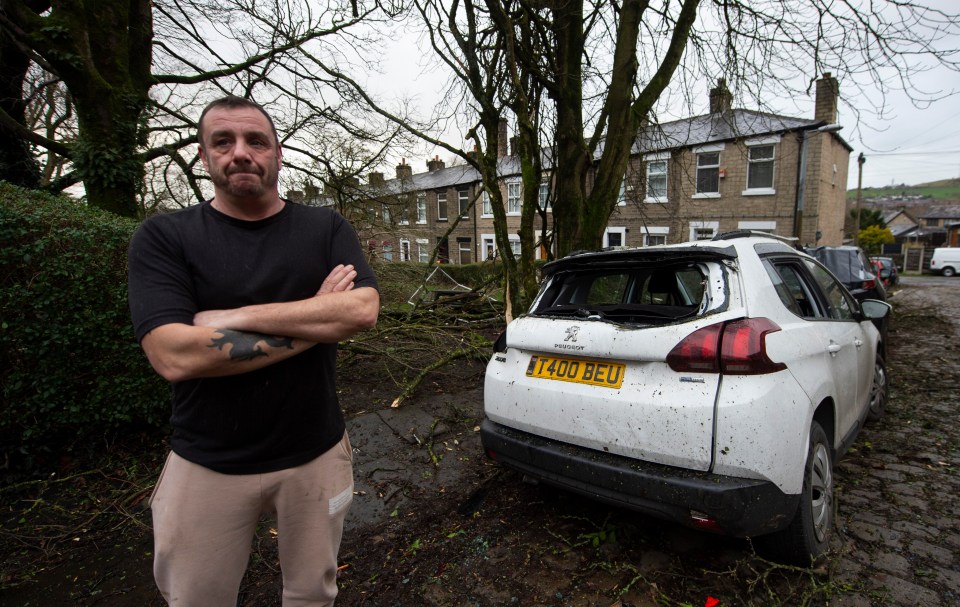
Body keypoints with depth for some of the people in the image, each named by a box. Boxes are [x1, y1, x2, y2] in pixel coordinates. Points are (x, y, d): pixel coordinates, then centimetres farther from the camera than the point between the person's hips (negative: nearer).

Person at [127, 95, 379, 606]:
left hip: (316, 453, 1)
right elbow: (174, 357, -19)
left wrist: (231, 317, -19)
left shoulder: (326, 229, -1)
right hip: (207, 466, -1)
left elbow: (362, 311, -17)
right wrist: (315, 322, -17)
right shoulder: (164, 237, -6)